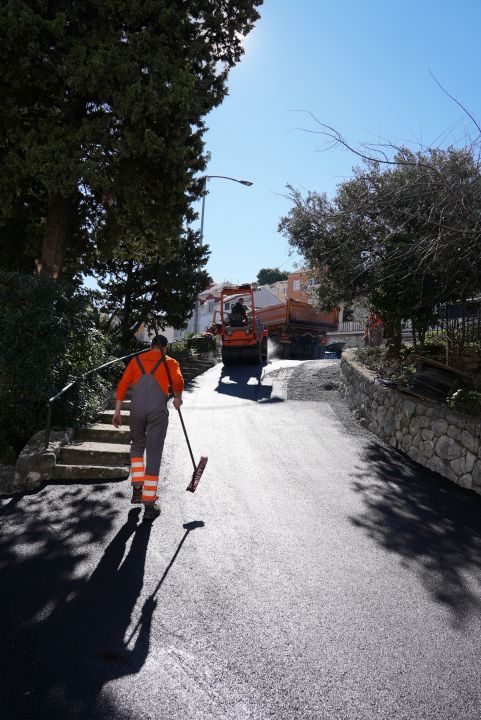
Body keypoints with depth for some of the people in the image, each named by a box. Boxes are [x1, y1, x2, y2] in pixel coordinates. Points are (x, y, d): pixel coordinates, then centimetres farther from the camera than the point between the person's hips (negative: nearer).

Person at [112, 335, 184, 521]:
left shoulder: (136, 360, 16)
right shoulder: (170, 362, 8)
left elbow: (122, 385, 8)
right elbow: (178, 381, -12)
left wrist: (117, 411, 10)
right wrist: (177, 398, 7)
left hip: (137, 409, 3)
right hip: (158, 411, -2)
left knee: (137, 446, 26)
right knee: (154, 455, 3)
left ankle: (137, 489, 21)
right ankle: (149, 505, 6)